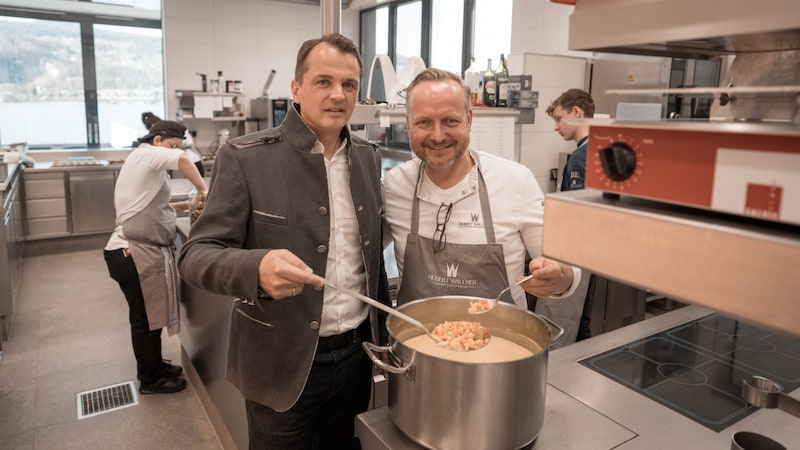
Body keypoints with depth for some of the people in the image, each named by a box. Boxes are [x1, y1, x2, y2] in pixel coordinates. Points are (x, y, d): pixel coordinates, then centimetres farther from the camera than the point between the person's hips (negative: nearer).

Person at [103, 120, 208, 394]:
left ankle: (153, 366, 35)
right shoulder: (147, 154, -10)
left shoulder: (142, 160, 21)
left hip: (139, 251, 10)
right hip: (135, 253, -10)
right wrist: (202, 189, -19)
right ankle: (150, 380, 16)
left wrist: (178, 206, 12)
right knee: (145, 318, 2)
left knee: (149, 314, 20)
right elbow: (182, 160, -32)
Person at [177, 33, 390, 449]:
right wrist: (257, 268, -34)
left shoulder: (368, 158, 3)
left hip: (356, 356, 5)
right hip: (281, 364, -4)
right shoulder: (245, 158, -12)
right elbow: (196, 255, -14)